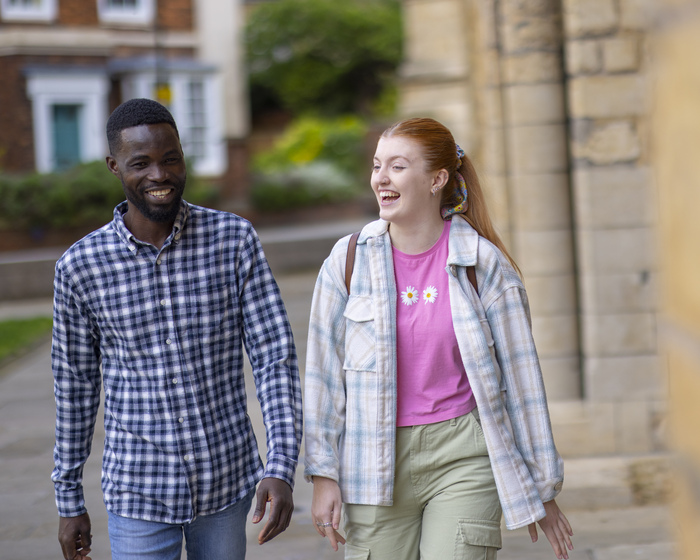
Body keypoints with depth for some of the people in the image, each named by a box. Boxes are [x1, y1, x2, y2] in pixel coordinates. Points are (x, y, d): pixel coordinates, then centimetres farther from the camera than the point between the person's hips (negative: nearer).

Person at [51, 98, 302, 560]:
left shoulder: (234, 240, -8)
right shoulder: (80, 266, -7)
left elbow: (275, 355, -8)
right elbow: (75, 384, 4)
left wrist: (281, 468, -19)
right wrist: (69, 500, 9)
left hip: (228, 484, 1)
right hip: (139, 492, -1)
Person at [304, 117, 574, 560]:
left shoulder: (483, 263, -4)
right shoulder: (348, 261, 0)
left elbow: (520, 375, 2)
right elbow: (323, 371, 4)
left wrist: (541, 488, 5)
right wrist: (324, 474, 0)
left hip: (464, 458, -1)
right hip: (376, 463, 2)